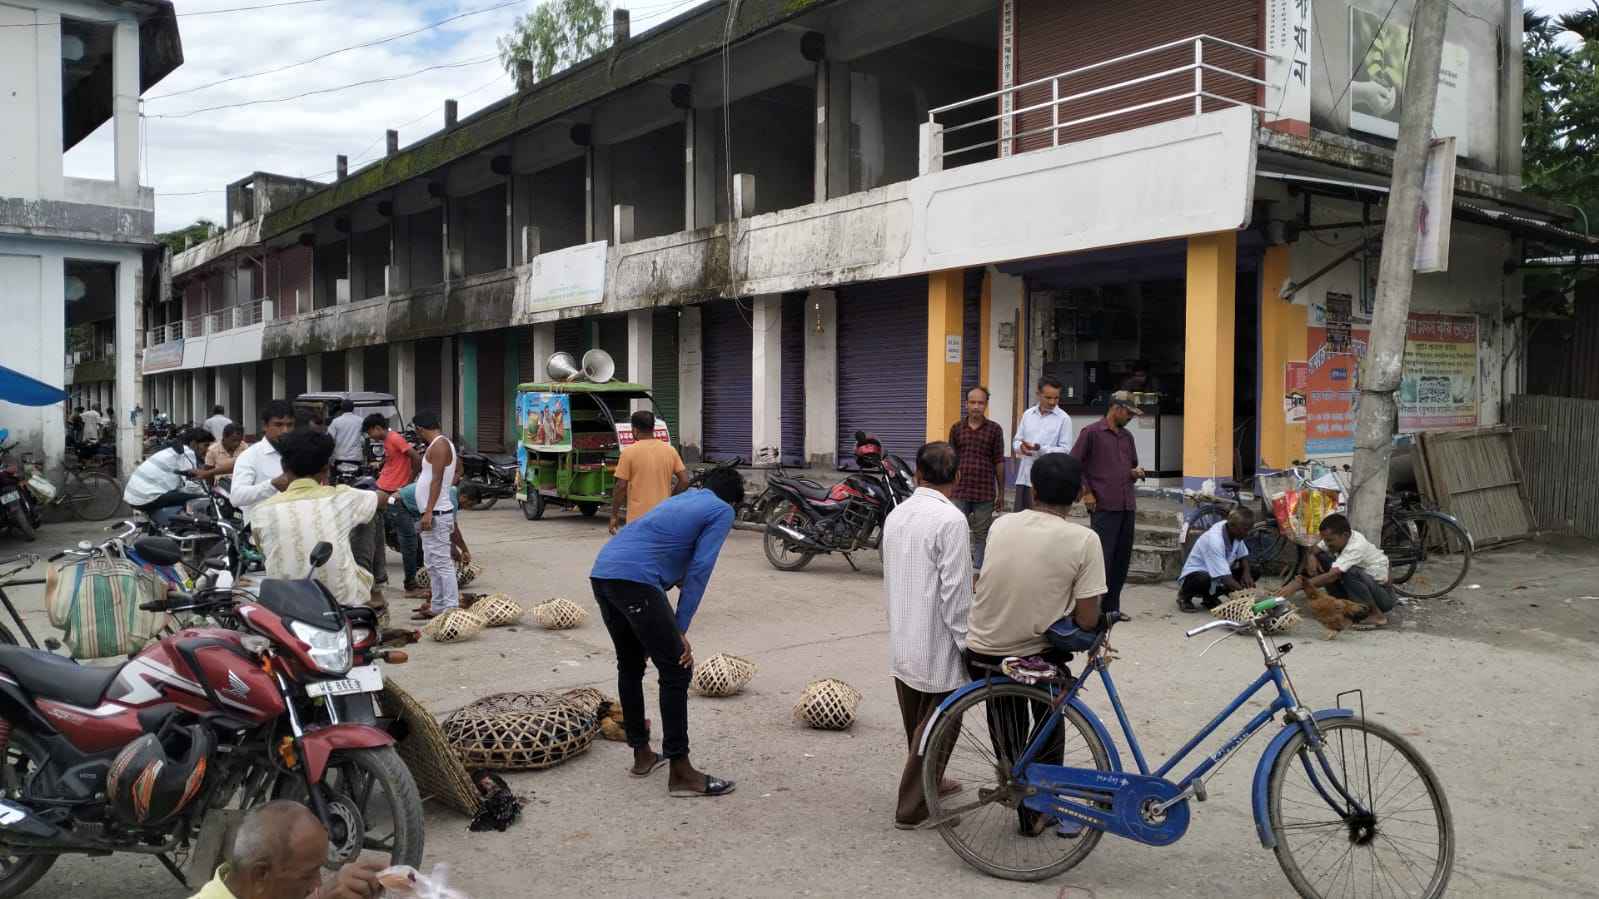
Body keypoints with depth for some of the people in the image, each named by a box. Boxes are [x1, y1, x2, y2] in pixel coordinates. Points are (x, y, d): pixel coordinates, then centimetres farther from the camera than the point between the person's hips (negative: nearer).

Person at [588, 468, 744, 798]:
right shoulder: (722, 511, 10)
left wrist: (667, 629, 38)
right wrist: (680, 630, 1)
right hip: (635, 580, -8)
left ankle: (642, 754, 33)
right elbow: (698, 570, -1)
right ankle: (681, 773, 4)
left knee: (630, 666, 22)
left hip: (601, 572, 9)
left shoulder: (683, 498, 32)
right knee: (676, 672, 0)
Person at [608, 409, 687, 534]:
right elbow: (684, 481, 2)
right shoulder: (670, 450, 4)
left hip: (638, 518, -4)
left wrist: (614, 515, 0)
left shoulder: (629, 452, -8)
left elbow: (621, 486, -9)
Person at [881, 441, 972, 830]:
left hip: (902, 642, 8)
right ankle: (913, 807, 9)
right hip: (937, 645, -8)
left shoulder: (896, 514, 7)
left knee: (916, 722, 21)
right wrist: (966, 644, -11)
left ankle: (928, 782, 39)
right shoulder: (951, 519, -18)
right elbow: (955, 591, -20)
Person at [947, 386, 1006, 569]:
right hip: (959, 492, 1)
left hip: (985, 493, -1)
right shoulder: (956, 428, 7)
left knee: (981, 536, 6)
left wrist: (1001, 493, 3)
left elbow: (999, 462, 4)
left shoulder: (994, 429, 2)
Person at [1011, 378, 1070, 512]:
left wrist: (1040, 448, -23)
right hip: (1024, 476, 5)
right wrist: (1021, 447, -12)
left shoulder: (1064, 418, -4)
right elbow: (1016, 441, 13)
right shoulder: (1027, 414, 10)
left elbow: (1065, 450, -10)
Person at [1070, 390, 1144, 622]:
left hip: (1127, 507, 7)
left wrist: (1135, 473, 5)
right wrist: (1086, 493, -8)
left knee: (1122, 559, 8)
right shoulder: (1092, 433, -3)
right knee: (1102, 558, -7)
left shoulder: (1127, 437, 17)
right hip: (1103, 506, -7)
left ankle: (1112, 607, 17)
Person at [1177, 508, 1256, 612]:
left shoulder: (1235, 533, -9)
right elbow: (1225, 578, -35)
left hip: (1219, 573, 8)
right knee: (1207, 580, -41)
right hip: (1194, 574, -8)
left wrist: (1247, 573, -11)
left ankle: (1210, 597, 5)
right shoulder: (1214, 540, -32)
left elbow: (1243, 555, 8)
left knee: (1254, 572, -7)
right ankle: (1185, 596, -5)